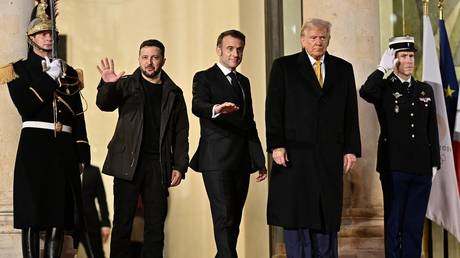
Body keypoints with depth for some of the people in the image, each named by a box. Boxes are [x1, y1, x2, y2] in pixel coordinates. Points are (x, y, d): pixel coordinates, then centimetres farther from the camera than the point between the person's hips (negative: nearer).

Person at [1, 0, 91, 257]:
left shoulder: (69, 72, 18)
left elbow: (79, 116, 14)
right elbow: (25, 107, -10)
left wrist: (83, 155, 7)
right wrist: (50, 78, -10)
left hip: (65, 148, 4)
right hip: (34, 146, -4)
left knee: (60, 213, 2)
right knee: (32, 216, -5)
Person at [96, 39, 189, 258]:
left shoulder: (174, 93, 12)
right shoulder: (126, 85, 8)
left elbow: (181, 133, 11)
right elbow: (104, 104, -9)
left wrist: (180, 166, 2)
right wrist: (107, 85, -30)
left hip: (159, 166, 2)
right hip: (128, 164, -2)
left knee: (155, 226, 3)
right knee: (123, 223, -1)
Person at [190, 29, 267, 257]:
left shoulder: (244, 81, 20)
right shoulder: (204, 78, 0)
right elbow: (197, 106, -20)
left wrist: (259, 160, 19)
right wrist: (216, 109, -43)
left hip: (242, 161, 6)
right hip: (217, 161, -6)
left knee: (234, 220, 7)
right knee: (224, 219, -13)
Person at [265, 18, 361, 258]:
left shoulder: (343, 69, 12)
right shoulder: (283, 66, 5)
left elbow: (351, 113, 10)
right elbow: (274, 110, -1)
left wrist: (351, 149, 3)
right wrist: (276, 145, -9)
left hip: (330, 155, 2)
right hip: (295, 153, -2)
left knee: (327, 217, 5)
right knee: (295, 216, 2)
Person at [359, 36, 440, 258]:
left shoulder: (425, 90, 11)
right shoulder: (384, 88, 0)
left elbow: (432, 130, 12)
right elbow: (365, 92, -26)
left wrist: (434, 163, 8)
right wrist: (382, 68, -17)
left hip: (421, 168, 3)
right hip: (394, 167, -3)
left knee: (415, 224, 8)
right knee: (394, 223, 6)